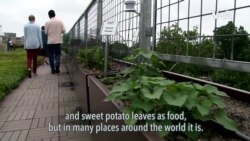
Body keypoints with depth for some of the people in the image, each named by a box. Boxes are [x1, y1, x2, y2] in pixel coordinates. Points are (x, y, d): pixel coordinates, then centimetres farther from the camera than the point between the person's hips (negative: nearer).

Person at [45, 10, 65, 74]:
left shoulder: (47, 22, -4)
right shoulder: (60, 21, -1)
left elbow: (46, 32, -1)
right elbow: (63, 30, 1)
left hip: (50, 41, -1)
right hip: (58, 41, 1)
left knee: (51, 55, 8)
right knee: (58, 54, 11)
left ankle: (53, 69, 8)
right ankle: (57, 67, -9)